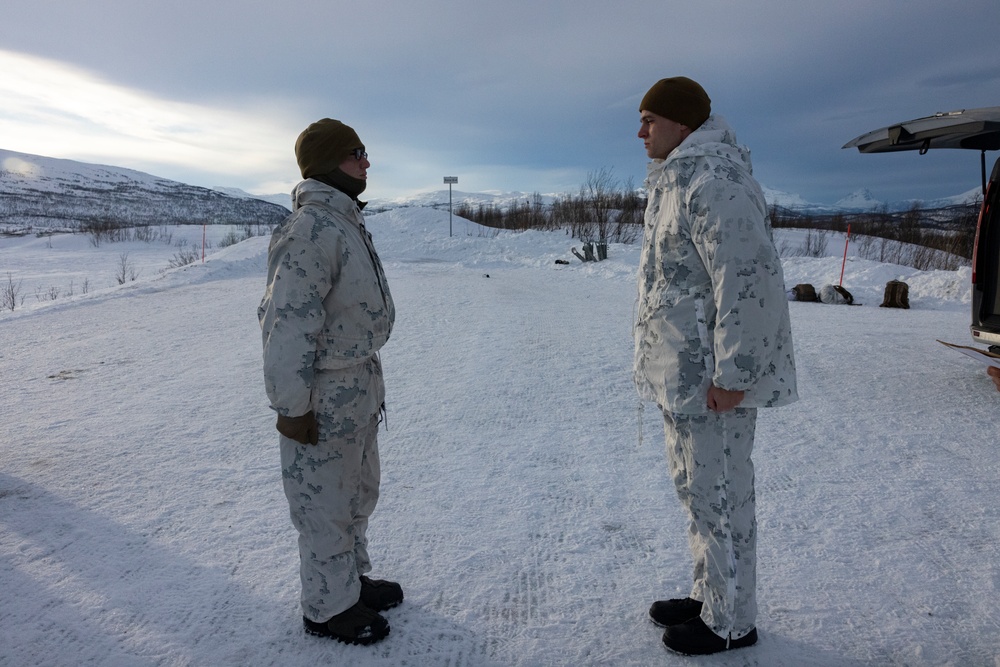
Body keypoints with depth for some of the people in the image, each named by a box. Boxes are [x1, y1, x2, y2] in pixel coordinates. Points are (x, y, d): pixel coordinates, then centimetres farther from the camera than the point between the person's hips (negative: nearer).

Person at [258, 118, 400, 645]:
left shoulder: (345, 221, 11)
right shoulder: (310, 230, -22)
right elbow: (287, 325, -24)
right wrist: (292, 405, -21)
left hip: (361, 384, 10)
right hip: (326, 396, -10)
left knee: (359, 492, 23)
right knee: (326, 501, 7)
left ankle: (352, 577, 42)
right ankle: (329, 607, 27)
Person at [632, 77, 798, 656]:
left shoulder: (716, 181, -19)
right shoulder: (679, 180, 15)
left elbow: (750, 281, -26)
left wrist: (730, 374, -23)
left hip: (711, 378, -11)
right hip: (685, 371, 11)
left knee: (719, 494, 3)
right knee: (698, 487, 20)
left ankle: (732, 623, 22)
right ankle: (710, 597, 37)